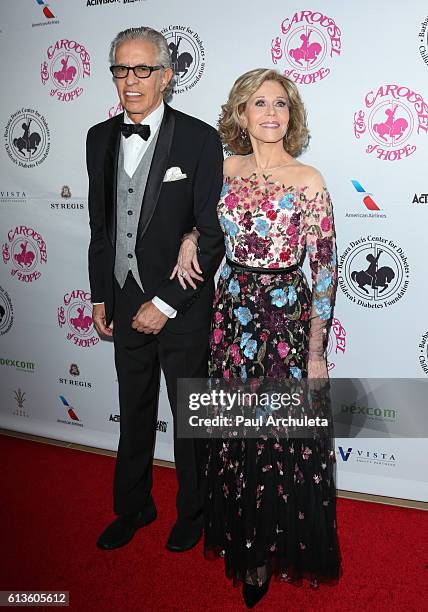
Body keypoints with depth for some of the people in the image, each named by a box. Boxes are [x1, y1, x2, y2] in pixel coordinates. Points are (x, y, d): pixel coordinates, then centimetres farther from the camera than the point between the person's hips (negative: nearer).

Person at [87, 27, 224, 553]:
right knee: (134, 412, 19)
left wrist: (166, 304, -16)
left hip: (182, 307, -5)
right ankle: (133, 508, 40)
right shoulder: (100, 138, 5)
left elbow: (212, 235, -14)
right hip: (126, 302, 5)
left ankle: (193, 512, 35)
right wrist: (100, 296, 9)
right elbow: (100, 224, 12)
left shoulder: (199, 139, -12)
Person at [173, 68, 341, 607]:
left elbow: (324, 269, -7)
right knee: (236, 437, 13)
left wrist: (317, 350, -9)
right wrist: (190, 238, 3)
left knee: (287, 442, 5)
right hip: (233, 313, 4)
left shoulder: (308, 181, -6)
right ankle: (246, 546, 36)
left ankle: (279, 549, 30)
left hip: (289, 317, -3)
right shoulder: (225, 170, 5)